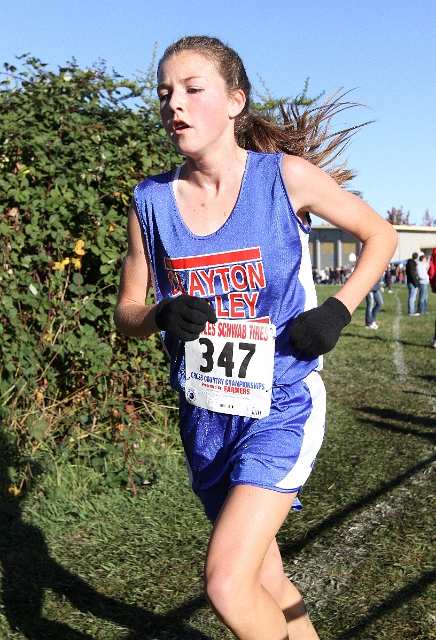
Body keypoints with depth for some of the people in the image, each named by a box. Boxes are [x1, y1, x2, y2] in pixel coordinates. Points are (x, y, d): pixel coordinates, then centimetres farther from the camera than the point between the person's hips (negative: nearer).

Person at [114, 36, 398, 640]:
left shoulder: (286, 175, -11)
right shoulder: (151, 203, -2)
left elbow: (380, 234, 3)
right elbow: (126, 313, 6)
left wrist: (338, 309, -11)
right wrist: (162, 316, -17)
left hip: (282, 408, -4)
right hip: (206, 415, 4)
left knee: (228, 585, -17)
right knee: (266, 581, 18)